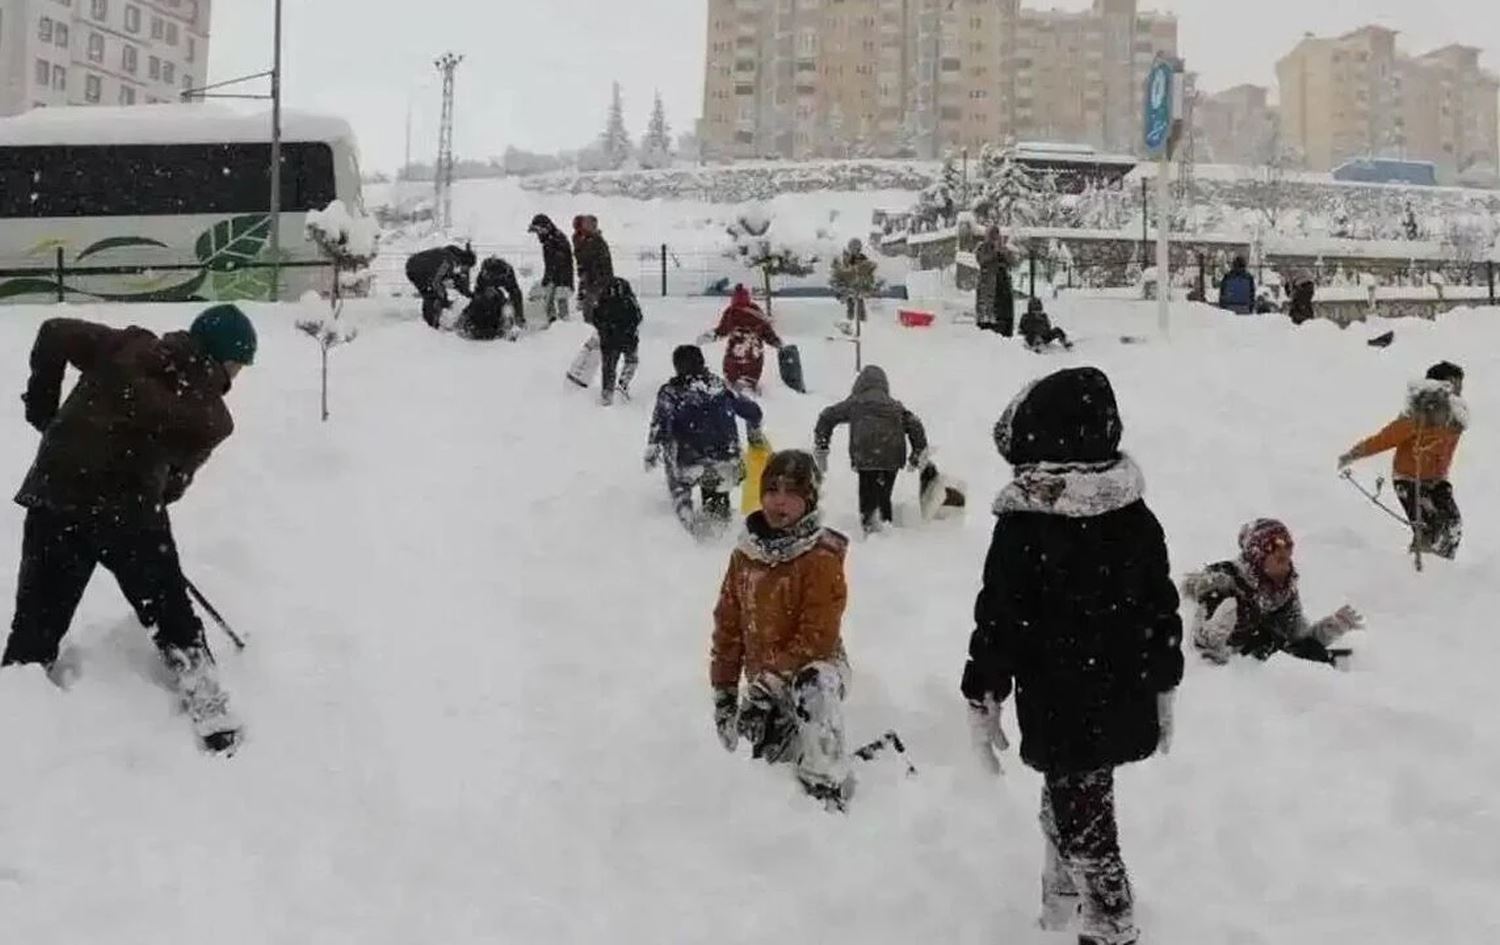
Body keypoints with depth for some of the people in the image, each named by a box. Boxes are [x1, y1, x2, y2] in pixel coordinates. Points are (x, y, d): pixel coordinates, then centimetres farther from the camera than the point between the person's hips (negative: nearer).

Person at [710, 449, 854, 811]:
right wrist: (724, 691, 5)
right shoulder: (745, 554, 0)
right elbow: (728, 625, 6)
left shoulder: (821, 559, -17)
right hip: (763, 680, 6)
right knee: (771, 760, 12)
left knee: (815, 690, -40)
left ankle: (827, 793, -29)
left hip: (814, 666, -6)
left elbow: (817, 637, -21)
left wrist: (770, 679, -23)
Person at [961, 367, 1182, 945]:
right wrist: (1164, 687, 19)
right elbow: (1163, 609, 7)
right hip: (1125, 703, 7)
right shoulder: (1137, 516, 0)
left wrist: (982, 700, -4)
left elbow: (999, 621, -15)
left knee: (1084, 825, 4)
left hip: (1061, 711, -7)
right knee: (1067, 807, 25)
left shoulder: (1024, 525, -19)